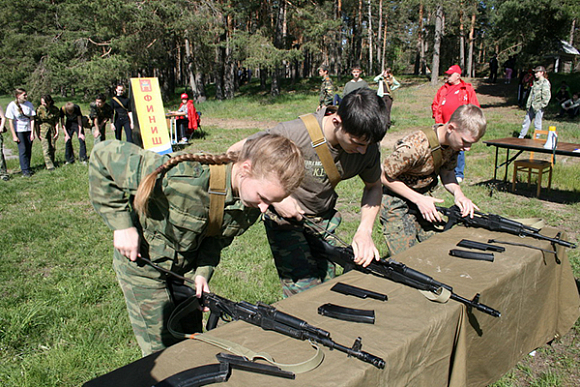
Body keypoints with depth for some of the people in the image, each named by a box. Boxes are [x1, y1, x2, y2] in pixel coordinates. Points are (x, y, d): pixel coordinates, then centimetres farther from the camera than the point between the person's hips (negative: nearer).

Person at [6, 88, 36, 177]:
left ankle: (28, 168, 17)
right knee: (22, 150, -6)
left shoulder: (29, 104, -2)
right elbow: (10, 121, -8)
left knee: (29, 150, 3)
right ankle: (25, 170, -1)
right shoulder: (12, 105, -10)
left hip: (28, 130, 3)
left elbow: (32, 119, 1)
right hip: (19, 131, -3)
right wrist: (14, 136, -9)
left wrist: (32, 132, -3)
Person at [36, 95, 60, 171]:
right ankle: (49, 166, -10)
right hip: (43, 130, -2)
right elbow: (37, 122, -4)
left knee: (52, 148, 4)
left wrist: (57, 132, -3)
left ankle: (52, 163, 18)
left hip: (52, 130, 2)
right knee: (46, 148, -9)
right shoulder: (40, 109, -9)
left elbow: (57, 121, 3)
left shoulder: (55, 109, -4)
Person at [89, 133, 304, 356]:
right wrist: (122, 225, -26)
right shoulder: (184, 178, -39)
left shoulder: (253, 204, -20)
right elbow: (103, 156, -28)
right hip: (142, 263, -5)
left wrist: (203, 271, -15)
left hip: (187, 268, 5)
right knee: (162, 352, 3)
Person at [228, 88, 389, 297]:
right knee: (305, 292, -13)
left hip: (323, 218, 5)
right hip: (285, 216, -4)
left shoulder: (368, 147, -16)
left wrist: (365, 231, -13)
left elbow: (374, 186, 3)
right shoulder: (293, 133, -31)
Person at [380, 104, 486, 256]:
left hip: (424, 197, 7)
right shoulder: (415, 147, -32)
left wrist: (458, 193, -14)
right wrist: (418, 199, -21)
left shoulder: (453, 142, -9)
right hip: (397, 202, -7)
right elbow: (384, 176, -21)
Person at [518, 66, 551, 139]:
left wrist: (542, 105, -16)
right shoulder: (535, 82, 15)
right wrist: (528, 105, 12)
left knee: (537, 124, -1)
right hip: (532, 106, 8)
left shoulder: (545, 83, -10)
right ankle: (521, 137, 19)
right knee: (526, 121, 12)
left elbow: (547, 96, -16)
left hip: (538, 107, -8)